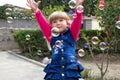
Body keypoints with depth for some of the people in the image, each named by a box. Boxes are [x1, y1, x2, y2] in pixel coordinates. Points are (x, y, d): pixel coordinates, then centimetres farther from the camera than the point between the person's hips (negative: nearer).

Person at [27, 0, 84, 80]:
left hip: (71, 71, -1)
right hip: (54, 72, 1)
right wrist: (36, 11, -12)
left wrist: (78, 11, -25)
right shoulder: (51, 36, 9)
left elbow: (77, 23, -8)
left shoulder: (71, 34, 6)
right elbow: (43, 24, 0)